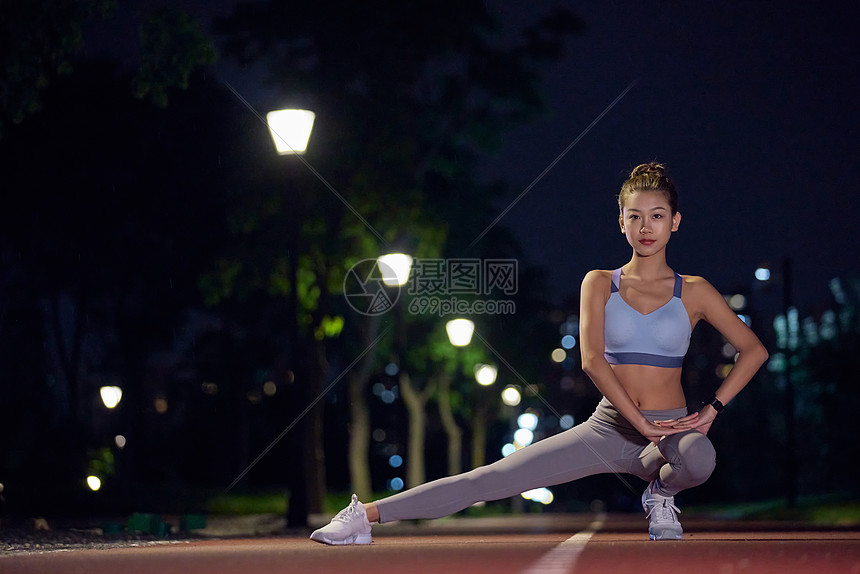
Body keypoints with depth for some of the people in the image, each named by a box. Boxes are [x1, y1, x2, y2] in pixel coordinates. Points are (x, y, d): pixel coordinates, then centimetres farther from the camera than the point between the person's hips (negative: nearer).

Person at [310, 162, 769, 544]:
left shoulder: (693, 292, 2)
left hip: (671, 430, -1)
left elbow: (754, 350, 7)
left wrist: (711, 410, -3)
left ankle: (661, 491, -3)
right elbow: (591, 359, -9)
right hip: (609, 428, 1)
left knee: (698, 459, -39)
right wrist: (642, 423, -18)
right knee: (491, 479, -10)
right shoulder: (599, 283, 3)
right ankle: (369, 514, -7)